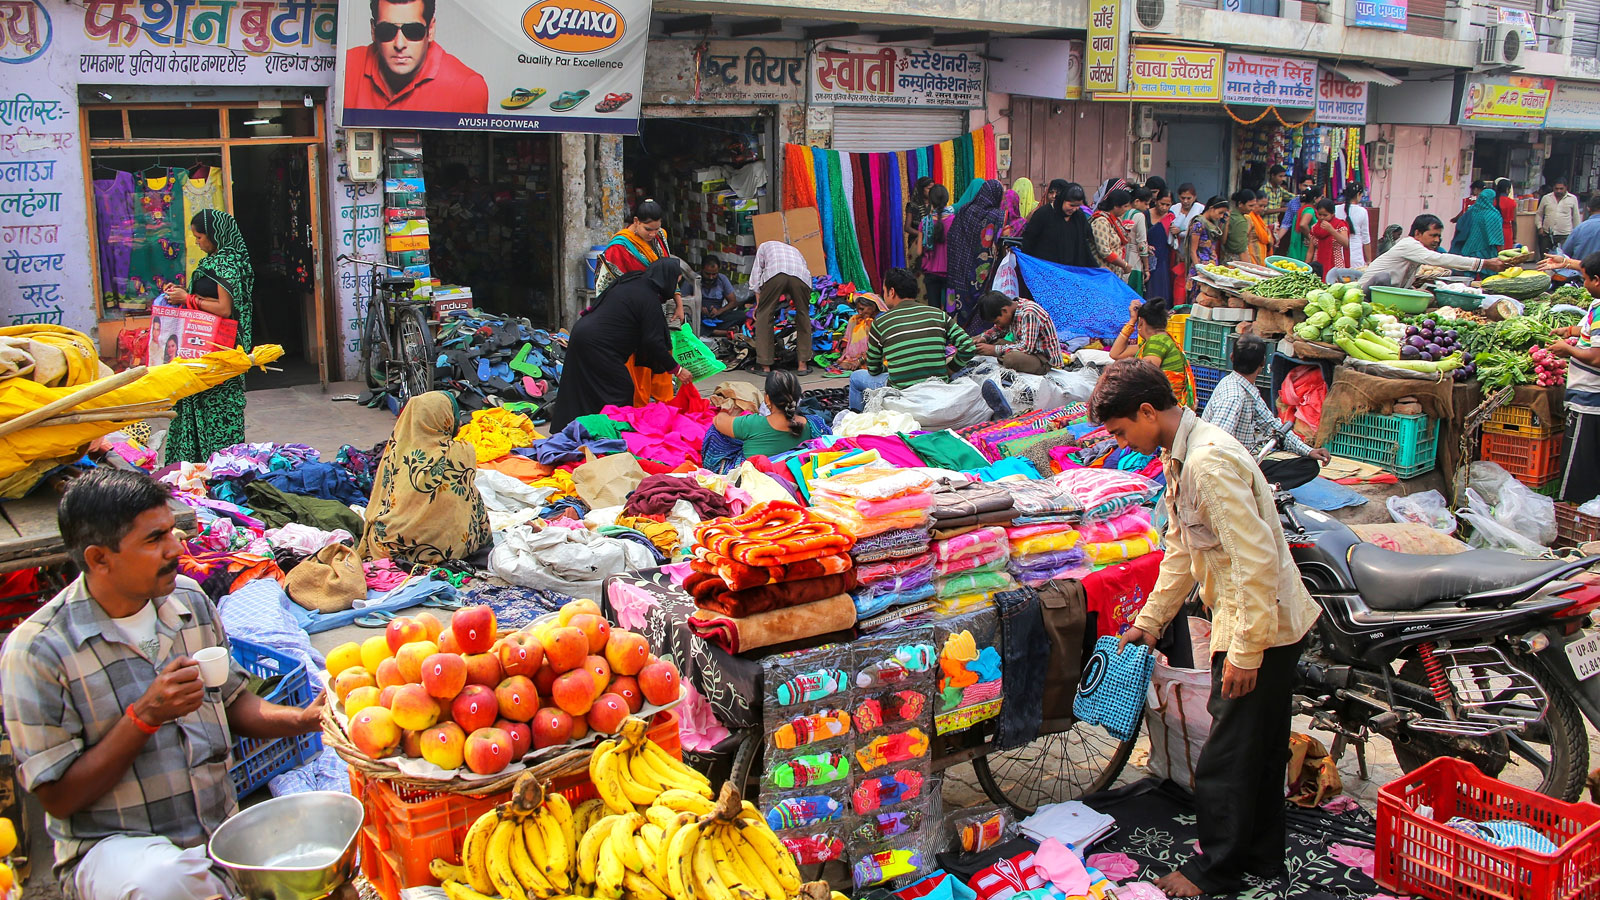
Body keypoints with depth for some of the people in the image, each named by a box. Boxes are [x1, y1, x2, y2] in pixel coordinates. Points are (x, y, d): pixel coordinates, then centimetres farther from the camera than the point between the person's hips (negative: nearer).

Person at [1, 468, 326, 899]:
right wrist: (144, 716, -20)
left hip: (221, 829, 5)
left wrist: (302, 719, -4)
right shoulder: (36, 651, -13)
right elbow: (58, 798, -11)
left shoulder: (190, 599, 4)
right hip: (112, 845, -4)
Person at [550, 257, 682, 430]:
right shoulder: (649, 300, -14)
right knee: (621, 390, -2)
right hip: (596, 346, -10)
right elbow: (653, 342, -17)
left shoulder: (629, 282, 12)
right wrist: (676, 369, -11)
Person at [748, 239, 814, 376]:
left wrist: (758, 302, 26)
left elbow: (756, 273, 27)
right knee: (803, 317, 19)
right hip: (801, 276, 3)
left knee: (764, 315, 9)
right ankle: (803, 364, 18)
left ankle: (765, 366, 5)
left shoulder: (764, 246, 38)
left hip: (774, 273, -3)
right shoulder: (795, 250, 45)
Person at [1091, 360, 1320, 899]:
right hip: (1266, 627, 10)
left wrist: (1245, 651, -24)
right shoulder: (1178, 457, 9)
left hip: (1259, 631, -10)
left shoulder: (1210, 461, -25)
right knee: (1258, 751, 21)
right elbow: (1181, 549, 19)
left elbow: (1256, 559, -28)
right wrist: (1149, 621, 22)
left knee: (1226, 758, 1)